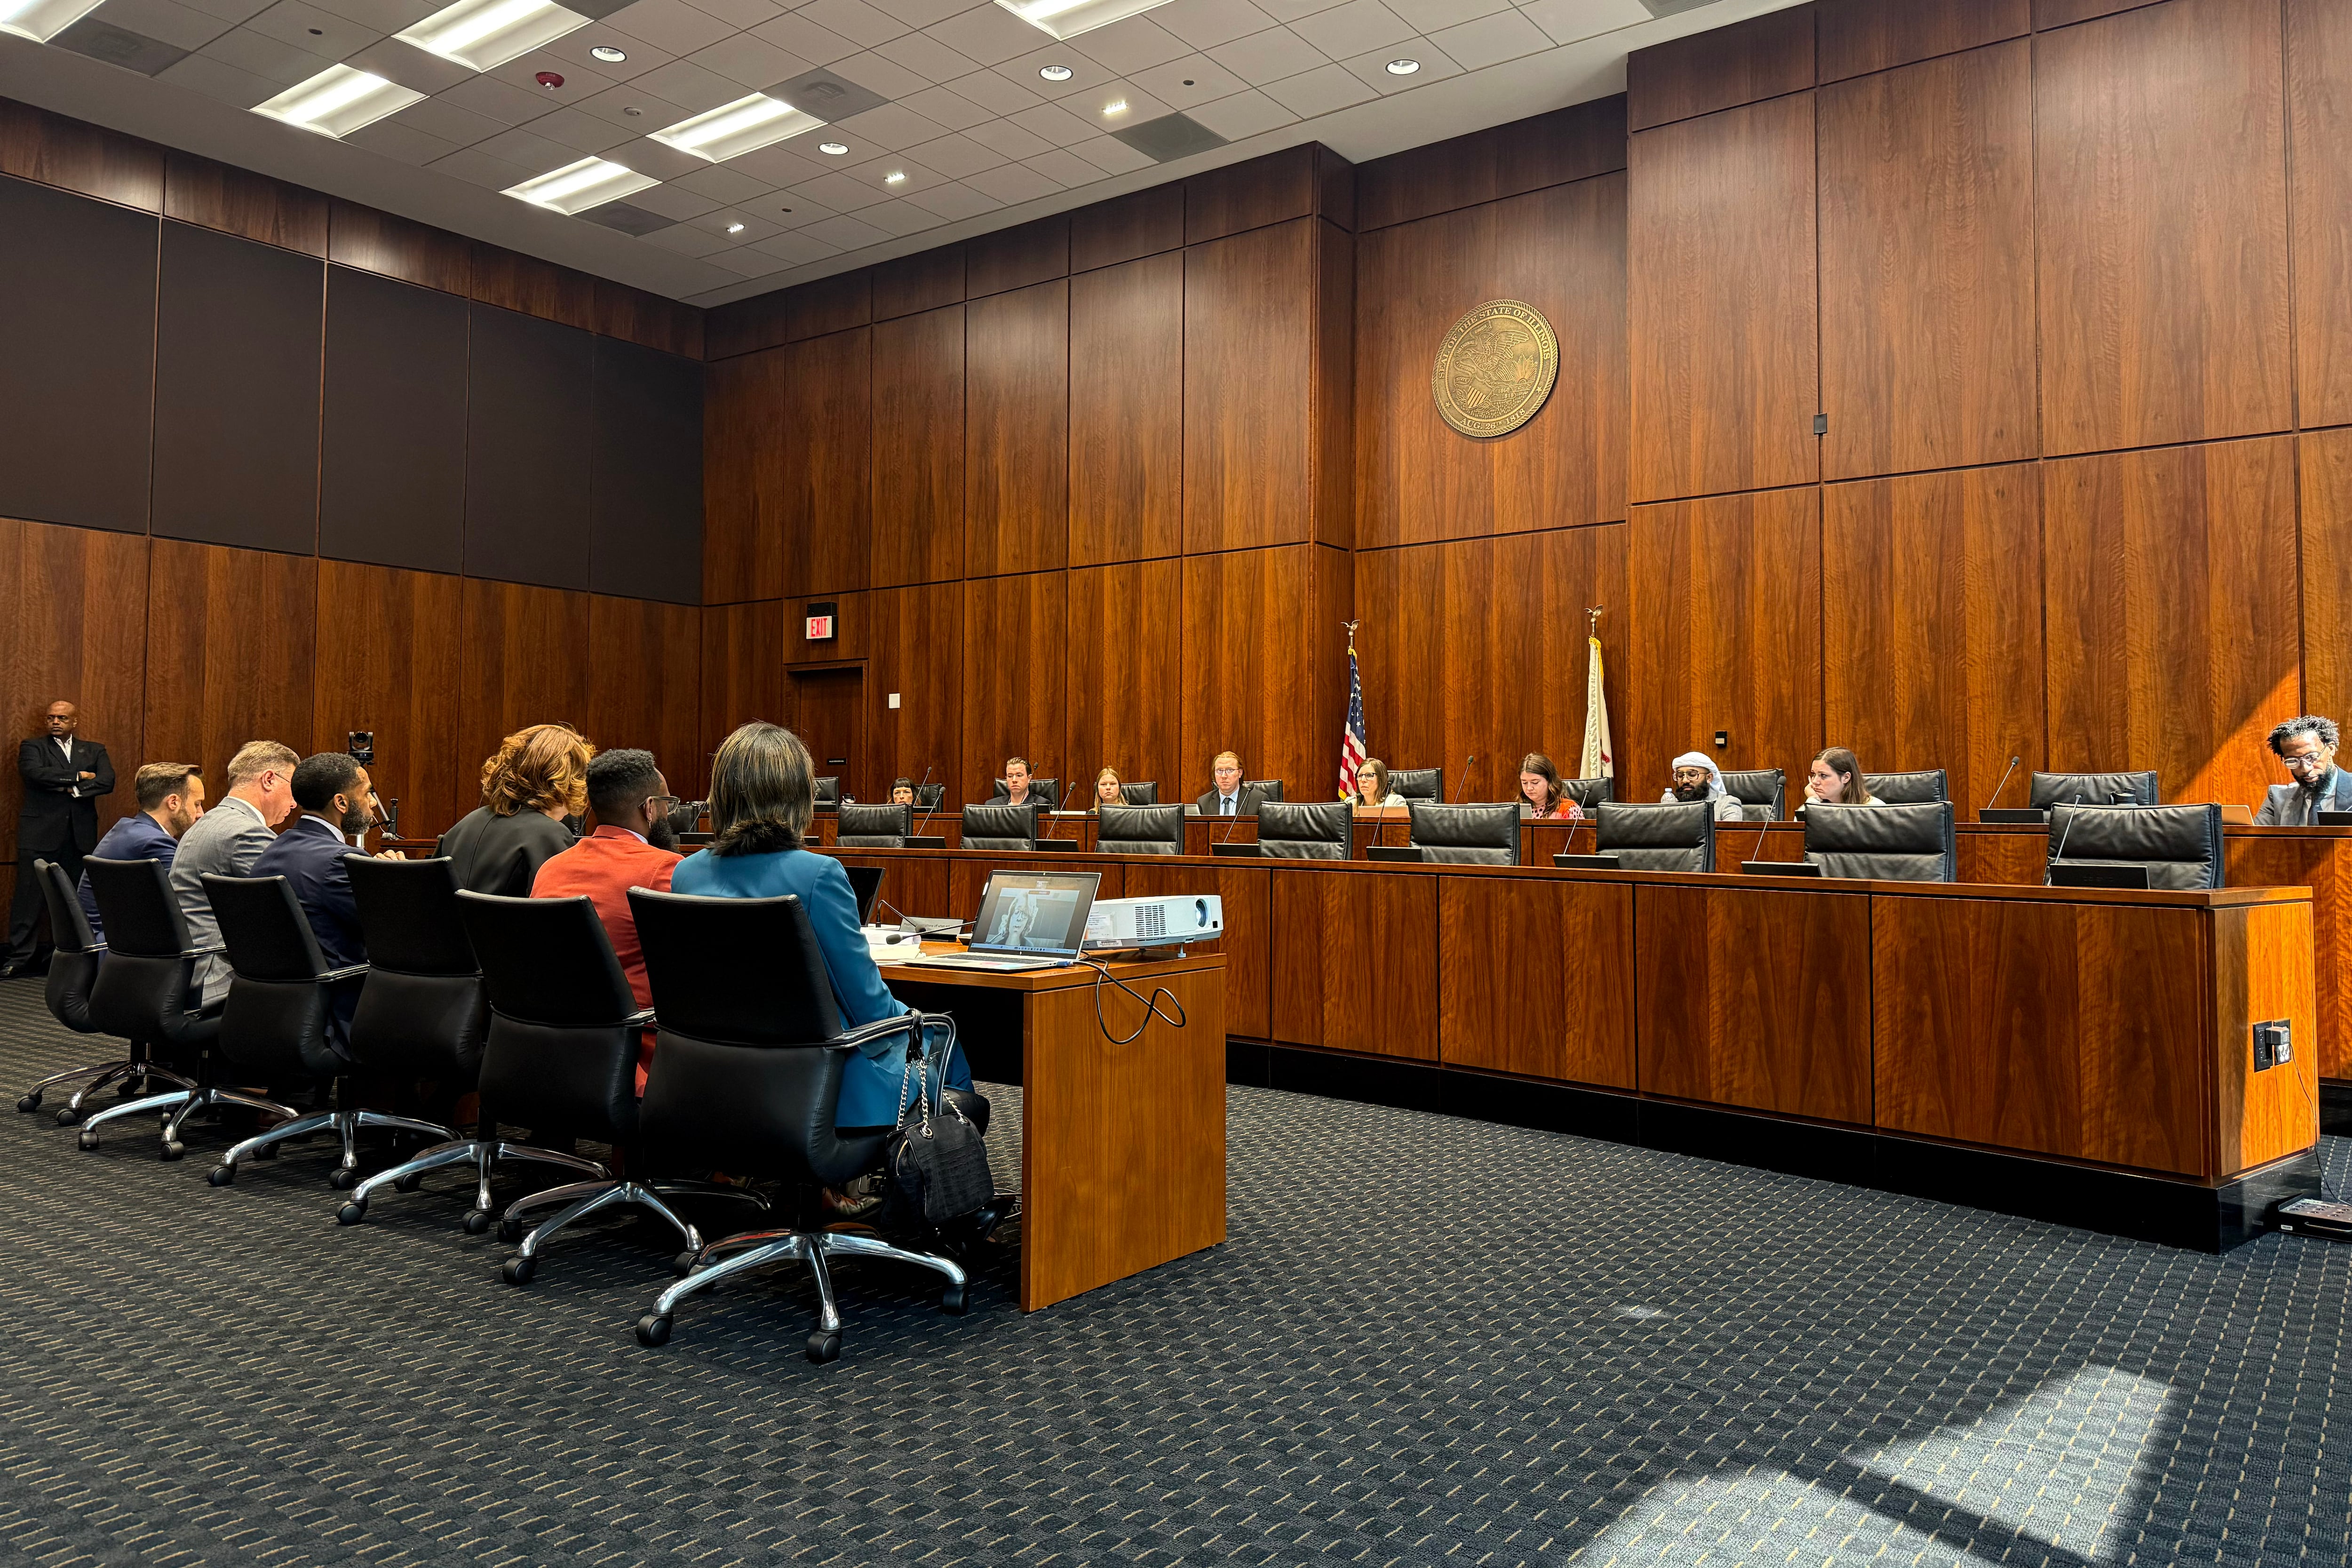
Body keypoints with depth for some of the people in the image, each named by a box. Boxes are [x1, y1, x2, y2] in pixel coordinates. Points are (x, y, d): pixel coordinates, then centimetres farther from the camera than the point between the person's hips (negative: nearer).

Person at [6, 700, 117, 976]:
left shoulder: (94, 751, 14)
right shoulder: (32, 747, 8)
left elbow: (107, 782, -1)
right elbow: (36, 774, -12)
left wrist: (72, 789, -11)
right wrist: (78, 776, -9)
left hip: (81, 835, 2)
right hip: (41, 832, -2)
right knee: (30, 894, -4)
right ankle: (20, 955, 0)